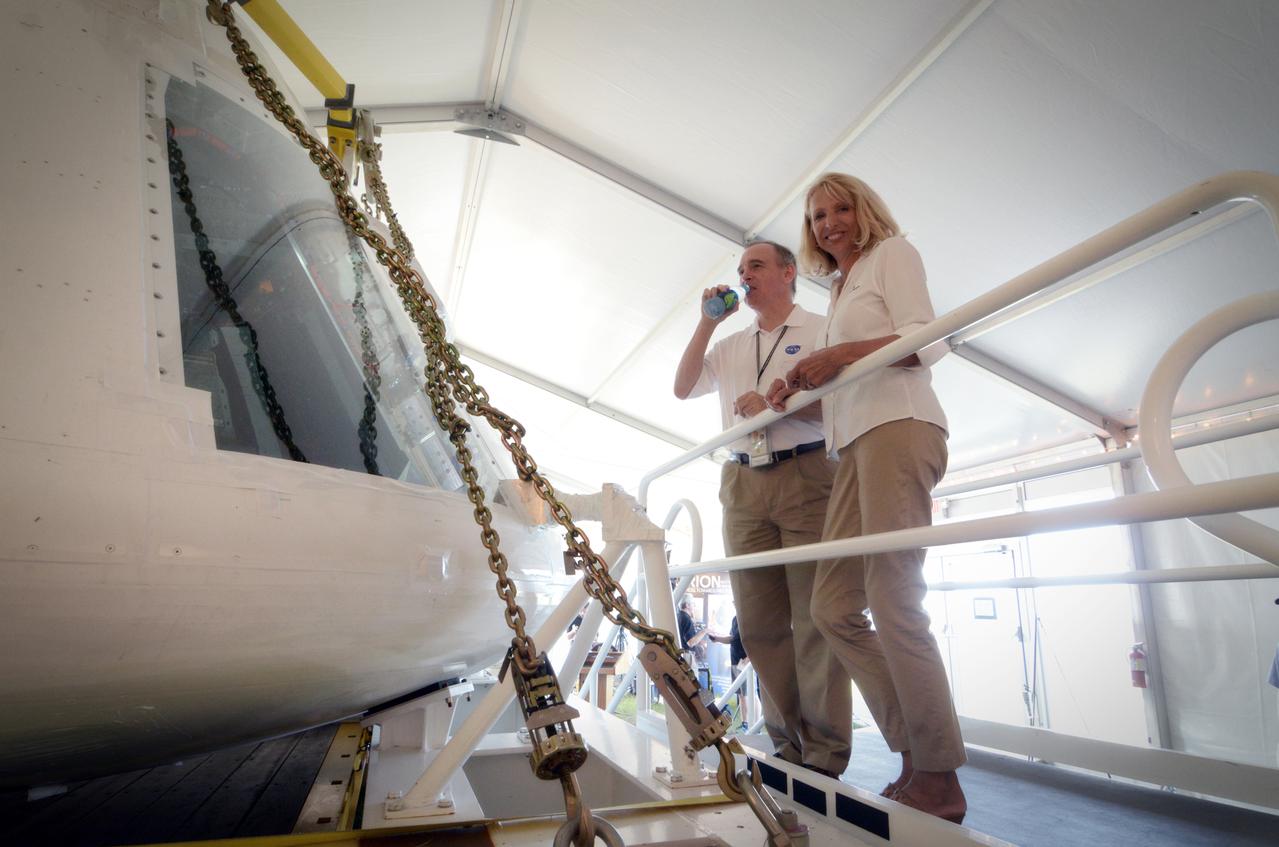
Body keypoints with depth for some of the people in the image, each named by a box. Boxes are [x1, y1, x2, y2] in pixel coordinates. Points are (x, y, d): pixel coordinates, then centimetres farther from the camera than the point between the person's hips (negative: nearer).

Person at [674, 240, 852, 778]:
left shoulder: (819, 330, 7)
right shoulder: (730, 346, 22)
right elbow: (683, 389, 13)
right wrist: (707, 323, 9)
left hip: (807, 476, -5)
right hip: (743, 485, 5)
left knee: (815, 617, -6)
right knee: (759, 622, 4)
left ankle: (825, 754, 2)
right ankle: (788, 745, 13)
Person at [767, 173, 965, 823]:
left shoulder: (892, 252, 10)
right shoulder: (840, 289, 30)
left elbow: (924, 341, -5)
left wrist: (841, 354, -16)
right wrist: (798, 390, 10)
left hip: (897, 427, -8)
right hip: (856, 445, 8)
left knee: (892, 604, -13)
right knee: (833, 606, 0)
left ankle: (938, 781, -2)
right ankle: (916, 749, 8)